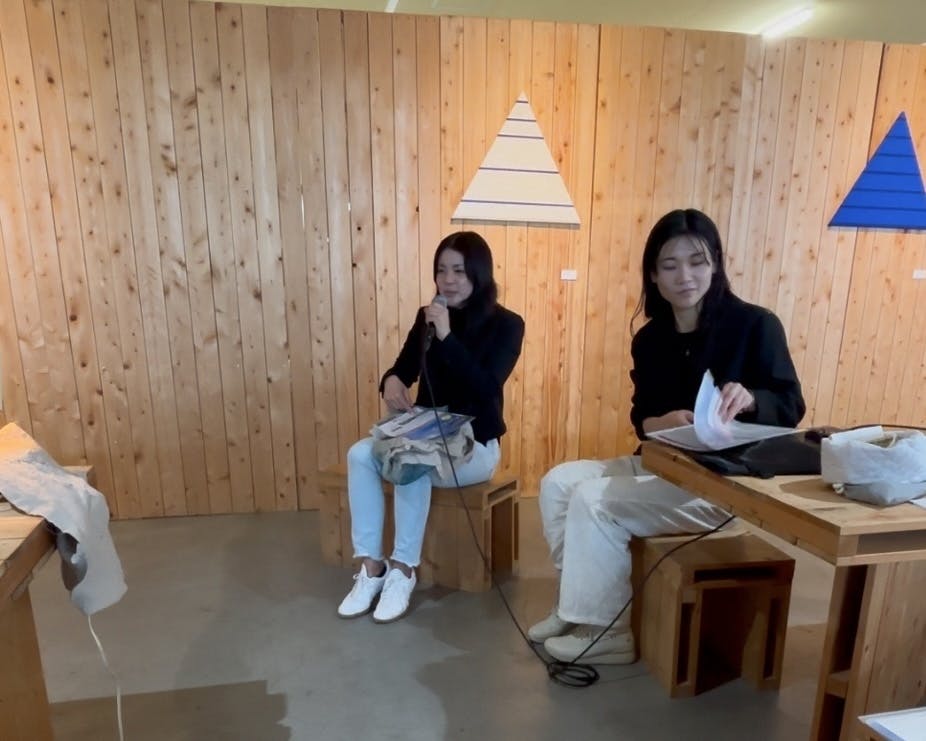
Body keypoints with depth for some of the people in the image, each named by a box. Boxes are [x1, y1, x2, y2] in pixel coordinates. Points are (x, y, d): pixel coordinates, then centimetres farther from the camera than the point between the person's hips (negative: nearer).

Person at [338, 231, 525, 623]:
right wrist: (391, 381, -18)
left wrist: (447, 337, -26)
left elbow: (486, 388, -19)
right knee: (360, 454, -21)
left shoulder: (506, 324, -7)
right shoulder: (427, 317, 7)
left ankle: (403, 569, -15)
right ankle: (371, 566, -13)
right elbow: (403, 367, 8)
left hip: (475, 444, -5)